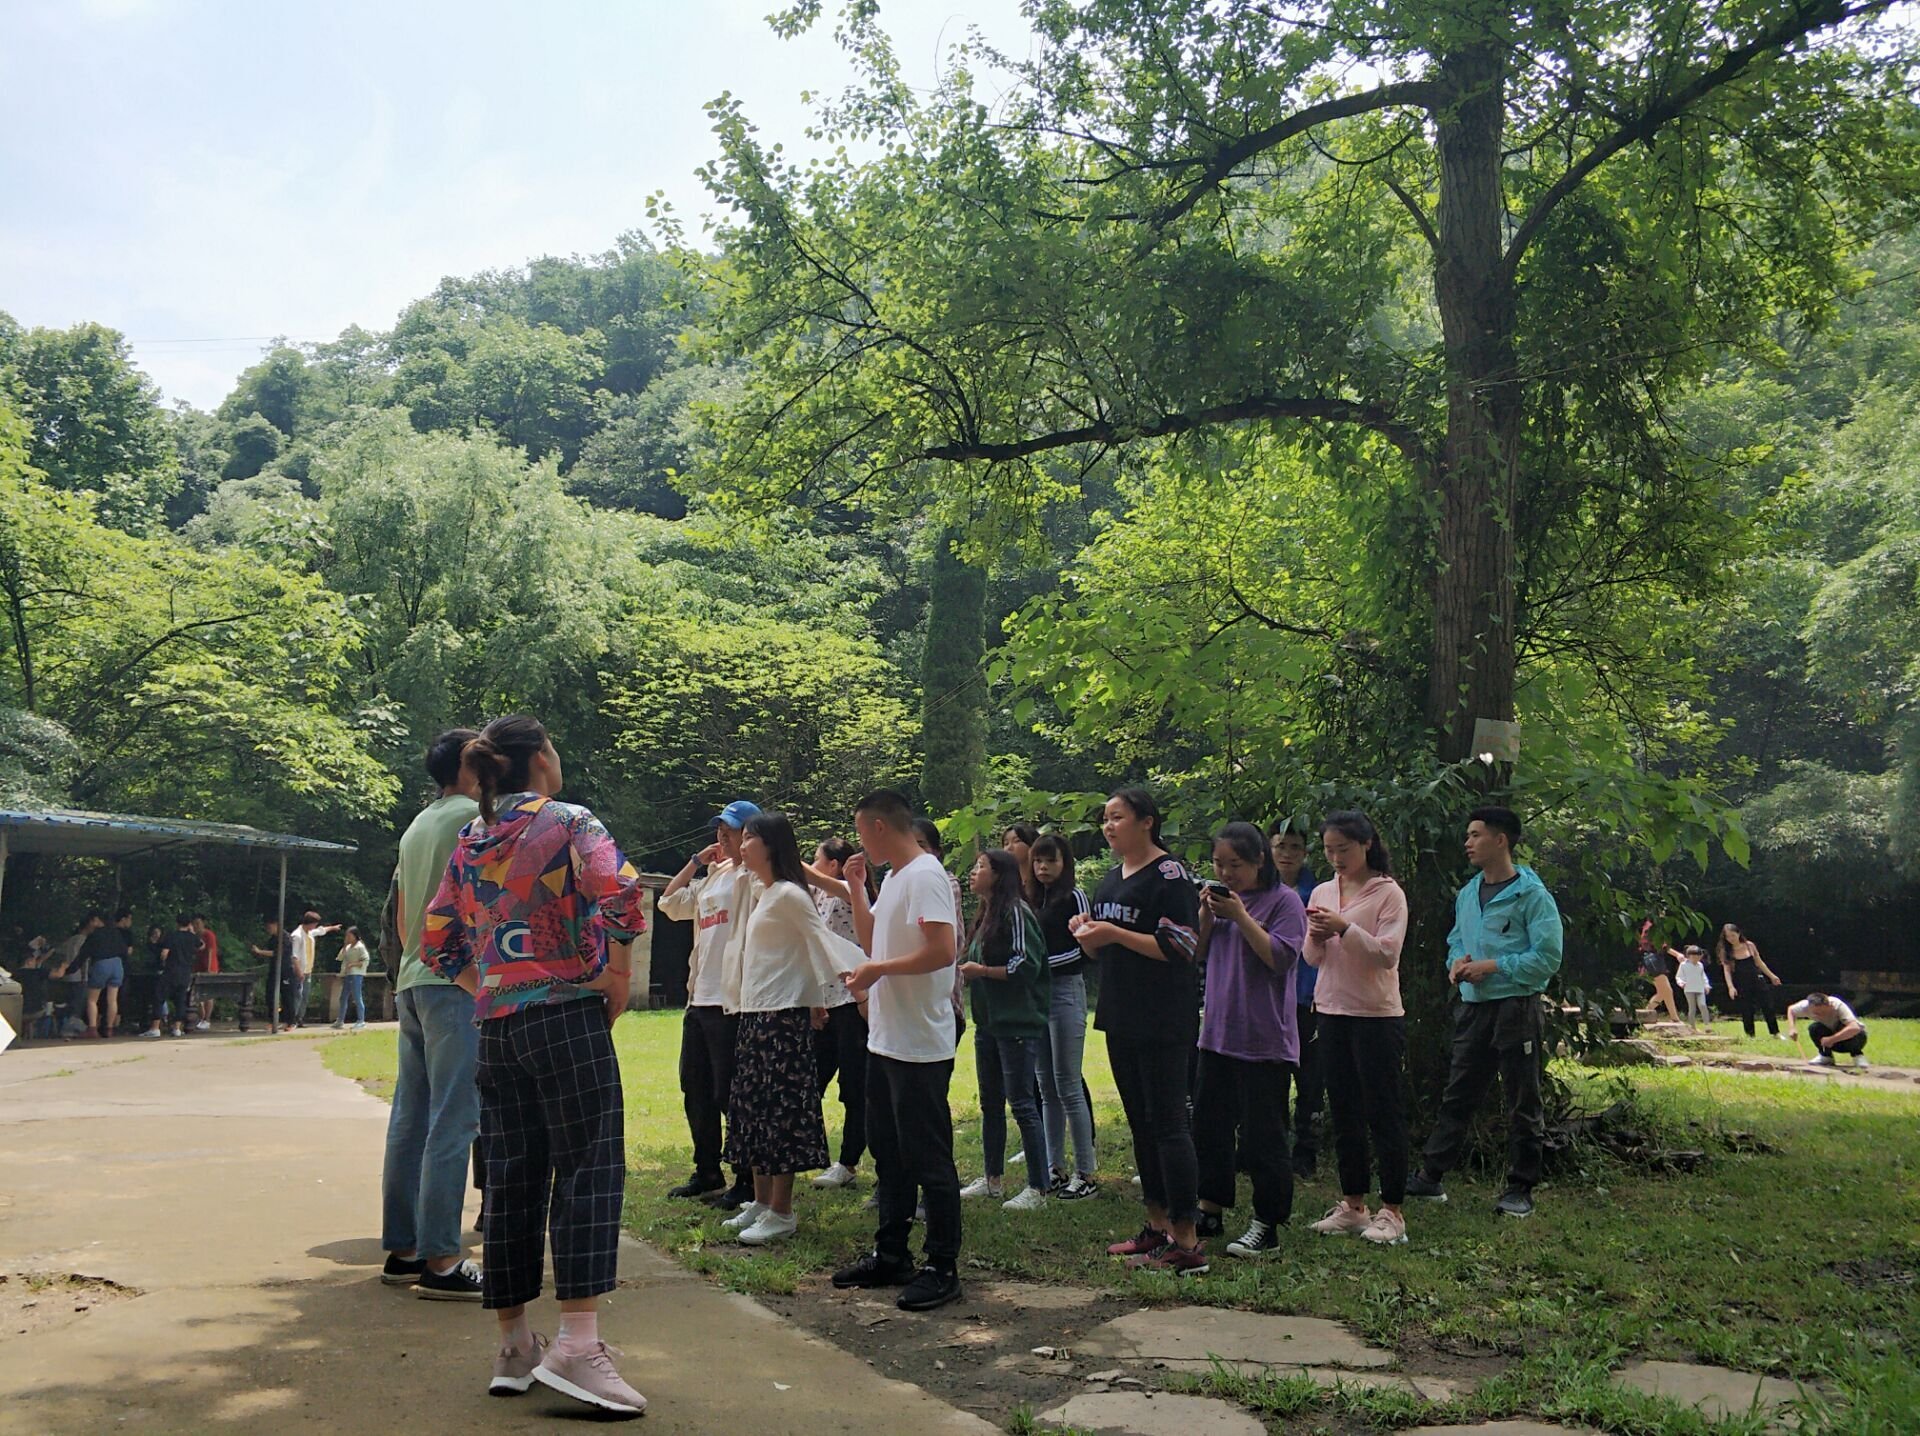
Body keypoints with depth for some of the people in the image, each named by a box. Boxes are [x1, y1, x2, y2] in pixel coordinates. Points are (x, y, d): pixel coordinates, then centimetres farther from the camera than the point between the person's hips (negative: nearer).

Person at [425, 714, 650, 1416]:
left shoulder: (468, 842, 14)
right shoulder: (569, 822, -4)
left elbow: (440, 943, 14)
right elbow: (622, 897, -21)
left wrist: (489, 990, 17)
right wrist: (617, 983, -10)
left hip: (496, 1028, 6)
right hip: (567, 1016, -6)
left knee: (510, 1180, 10)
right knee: (587, 1169, -5)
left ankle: (513, 1346, 17)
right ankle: (576, 1344, -12)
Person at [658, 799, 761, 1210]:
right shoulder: (713, 876, 17)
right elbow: (670, 903, 23)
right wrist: (696, 861, 16)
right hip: (699, 999, 9)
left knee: (730, 1095, -3)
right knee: (696, 1091, 17)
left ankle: (746, 1183, 8)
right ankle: (707, 1173, 31)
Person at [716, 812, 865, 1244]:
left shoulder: (789, 894, -12)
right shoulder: (760, 894, 15)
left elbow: (821, 941, -17)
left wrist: (846, 975, -28)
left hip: (783, 1016, -10)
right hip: (754, 1014, 10)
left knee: (780, 1110, -4)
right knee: (751, 1107, 13)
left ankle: (781, 1212, 3)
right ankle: (761, 1202, 22)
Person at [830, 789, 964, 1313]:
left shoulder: (926, 876, -16)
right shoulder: (893, 878, 14)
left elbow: (942, 952, -26)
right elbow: (872, 939, 24)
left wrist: (877, 971, -16)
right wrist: (856, 888, 13)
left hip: (920, 1046, -10)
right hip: (886, 1040, 11)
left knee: (928, 1157, -2)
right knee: (889, 1152, 17)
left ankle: (942, 1268, 7)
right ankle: (890, 1255, 29)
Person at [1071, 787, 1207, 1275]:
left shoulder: (1169, 874, -11)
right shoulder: (1112, 878, 15)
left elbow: (1181, 947, -19)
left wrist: (1113, 933, -20)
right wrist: (1087, 933, -1)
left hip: (1162, 1020, -9)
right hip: (1122, 1016, 9)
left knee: (1167, 1122, -8)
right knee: (1140, 1122, 13)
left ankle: (1186, 1244, -4)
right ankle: (1158, 1226, 23)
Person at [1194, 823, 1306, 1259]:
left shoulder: (1284, 900, -8)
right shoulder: (1221, 897, 12)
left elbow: (1281, 957, -19)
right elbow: (1197, 954, 11)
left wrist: (1240, 916, -21)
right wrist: (1206, 915, -5)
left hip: (1265, 1039, -7)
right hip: (1218, 1031, 7)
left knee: (1262, 1134, 0)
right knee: (1209, 1125, 14)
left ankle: (1267, 1223, 11)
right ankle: (1210, 1208, 28)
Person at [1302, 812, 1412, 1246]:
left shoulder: (1388, 892, -7)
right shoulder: (1323, 893, 10)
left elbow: (1387, 954, -15)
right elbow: (1312, 959, 10)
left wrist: (1345, 929, -25)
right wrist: (1316, 937, -11)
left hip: (1377, 1015, -6)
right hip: (1332, 1012, 6)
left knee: (1384, 1113, 0)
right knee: (1344, 1114, 12)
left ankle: (1392, 1211, 8)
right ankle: (1353, 1205, 21)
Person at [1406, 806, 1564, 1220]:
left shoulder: (1532, 895, -9)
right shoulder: (1467, 894, 13)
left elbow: (1547, 957, -15)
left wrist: (1493, 966, -16)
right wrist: (1457, 962, 2)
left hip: (1517, 1010, -7)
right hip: (1473, 1007, 7)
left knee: (1523, 1104, 4)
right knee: (1457, 1097, 11)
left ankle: (1520, 1189, 13)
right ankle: (1430, 1177, 17)